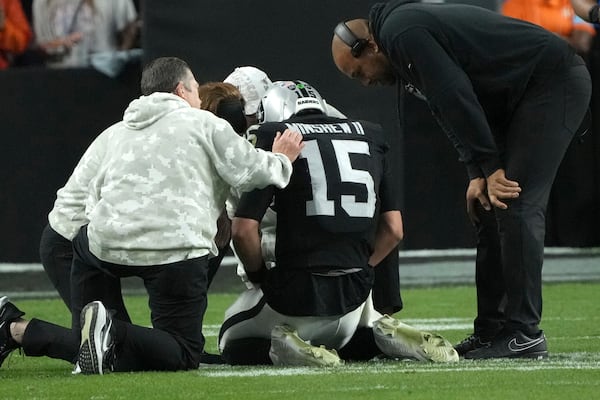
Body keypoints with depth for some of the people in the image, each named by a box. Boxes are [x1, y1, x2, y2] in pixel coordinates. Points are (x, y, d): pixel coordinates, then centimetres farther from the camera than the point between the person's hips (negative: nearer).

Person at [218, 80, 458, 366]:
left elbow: (243, 231, -9)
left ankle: (286, 344, -10)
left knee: (232, 344, 22)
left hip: (297, 292, -4)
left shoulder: (276, 139, -2)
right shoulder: (368, 137, 13)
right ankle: (381, 332, 3)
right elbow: (394, 231, 11)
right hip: (354, 293, 4)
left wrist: (259, 276, 7)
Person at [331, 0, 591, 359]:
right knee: (490, 210, 10)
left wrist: (489, 167, -17)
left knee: (516, 207, -15)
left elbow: (455, 98, -21)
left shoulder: (401, 33, -17)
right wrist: (478, 175, 4)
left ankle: (524, 335, -15)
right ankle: (492, 330, 12)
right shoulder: (404, 29, 14)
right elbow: (451, 109, 14)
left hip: (554, 83, -11)